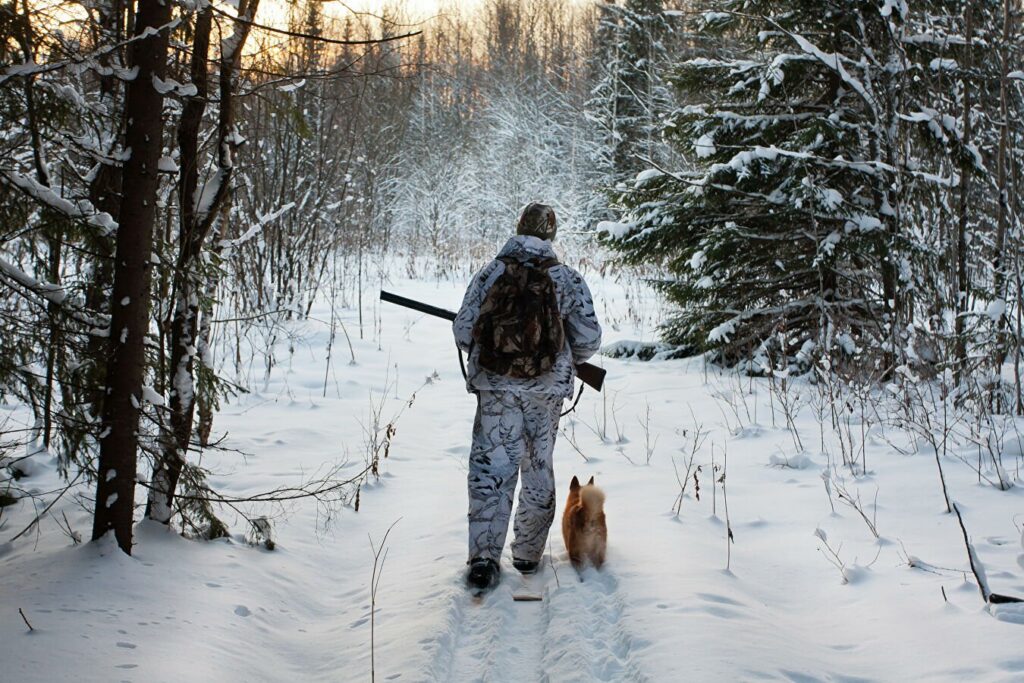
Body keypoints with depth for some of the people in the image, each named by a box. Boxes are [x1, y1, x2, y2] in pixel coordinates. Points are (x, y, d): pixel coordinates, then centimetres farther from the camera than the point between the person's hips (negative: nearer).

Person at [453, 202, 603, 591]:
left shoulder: (489, 275, -1)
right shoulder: (568, 281, -2)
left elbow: (463, 331, -1)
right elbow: (589, 341, 0)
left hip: (496, 387, 0)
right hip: (547, 389, 1)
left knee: (491, 469, 2)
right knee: (538, 468, 14)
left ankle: (484, 556, -9)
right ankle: (528, 552, 23)